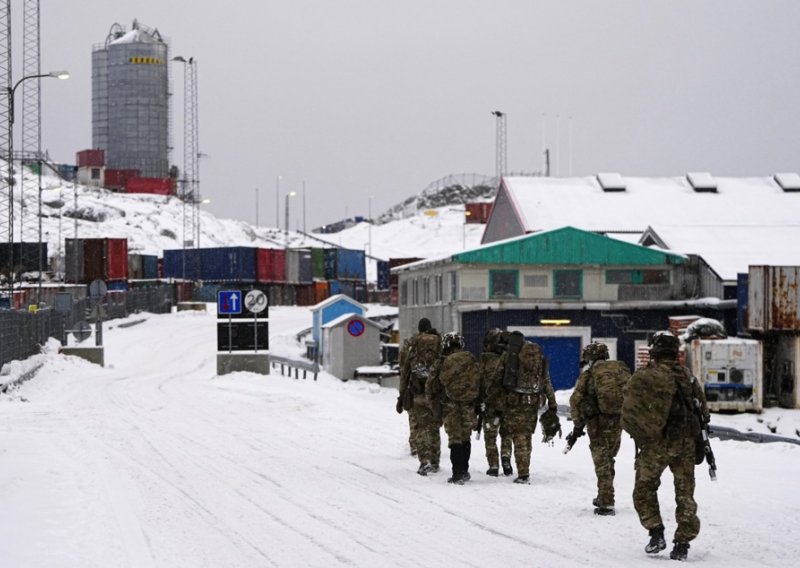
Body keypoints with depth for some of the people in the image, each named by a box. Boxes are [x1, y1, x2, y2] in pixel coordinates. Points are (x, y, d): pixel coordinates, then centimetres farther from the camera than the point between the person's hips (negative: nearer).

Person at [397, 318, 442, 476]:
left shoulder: (410, 345, 2)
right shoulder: (441, 343, 4)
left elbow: (404, 372, 3)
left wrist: (402, 396, 7)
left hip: (417, 393, -2)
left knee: (418, 428, 3)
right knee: (434, 427, 14)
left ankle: (424, 460, -12)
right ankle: (435, 462, 18)